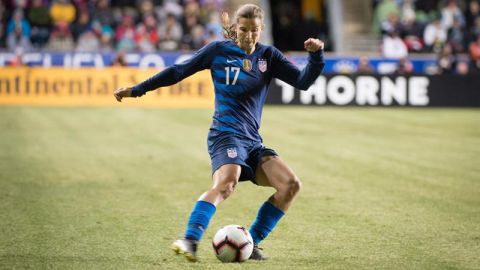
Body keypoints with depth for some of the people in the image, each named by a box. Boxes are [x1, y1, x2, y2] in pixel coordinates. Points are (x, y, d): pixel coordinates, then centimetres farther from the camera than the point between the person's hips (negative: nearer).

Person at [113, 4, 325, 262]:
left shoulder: (268, 56, 13)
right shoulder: (219, 50, 4)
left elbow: (303, 82, 6)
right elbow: (179, 71, 7)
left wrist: (316, 56, -13)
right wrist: (136, 90, 7)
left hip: (252, 140, 5)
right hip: (227, 133, -5)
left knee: (290, 185, -10)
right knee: (226, 183, -34)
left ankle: (250, 243, -3)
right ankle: (190, 240, -48)